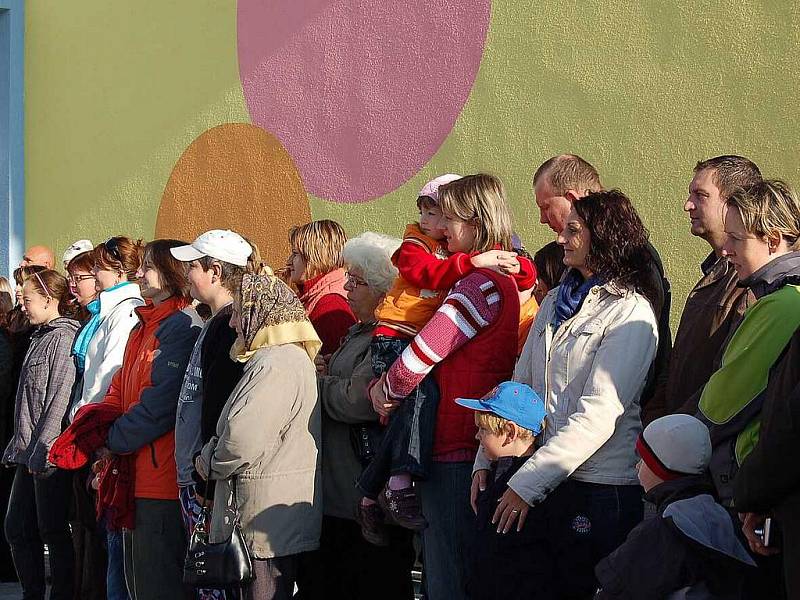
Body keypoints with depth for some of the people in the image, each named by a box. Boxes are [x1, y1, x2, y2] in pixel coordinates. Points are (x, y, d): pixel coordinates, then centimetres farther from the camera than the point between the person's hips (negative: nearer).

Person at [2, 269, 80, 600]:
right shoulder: (40, 337, 17)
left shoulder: (63, 337, -12)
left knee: (53, 532, -2)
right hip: (29, 453, 9)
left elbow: (60, 399, -18)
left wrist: (42, 450, -21)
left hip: (49, 456, -9)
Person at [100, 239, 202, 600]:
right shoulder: (144, 329, 17)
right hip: (138, 477, 10)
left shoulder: (182, 327, -13)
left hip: (163, 476, -10)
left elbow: (160, 404, -20)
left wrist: (114, 439, -11)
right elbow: (119, 391, 15)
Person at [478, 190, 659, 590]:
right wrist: (486, 461, 0)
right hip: (548, 476, 7)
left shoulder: (630, 312, -10)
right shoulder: (555, 303, 13)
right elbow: (521, 385, 12)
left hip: (603, 486, -7)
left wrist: (526, 483, -21)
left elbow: (599, 414, -18)